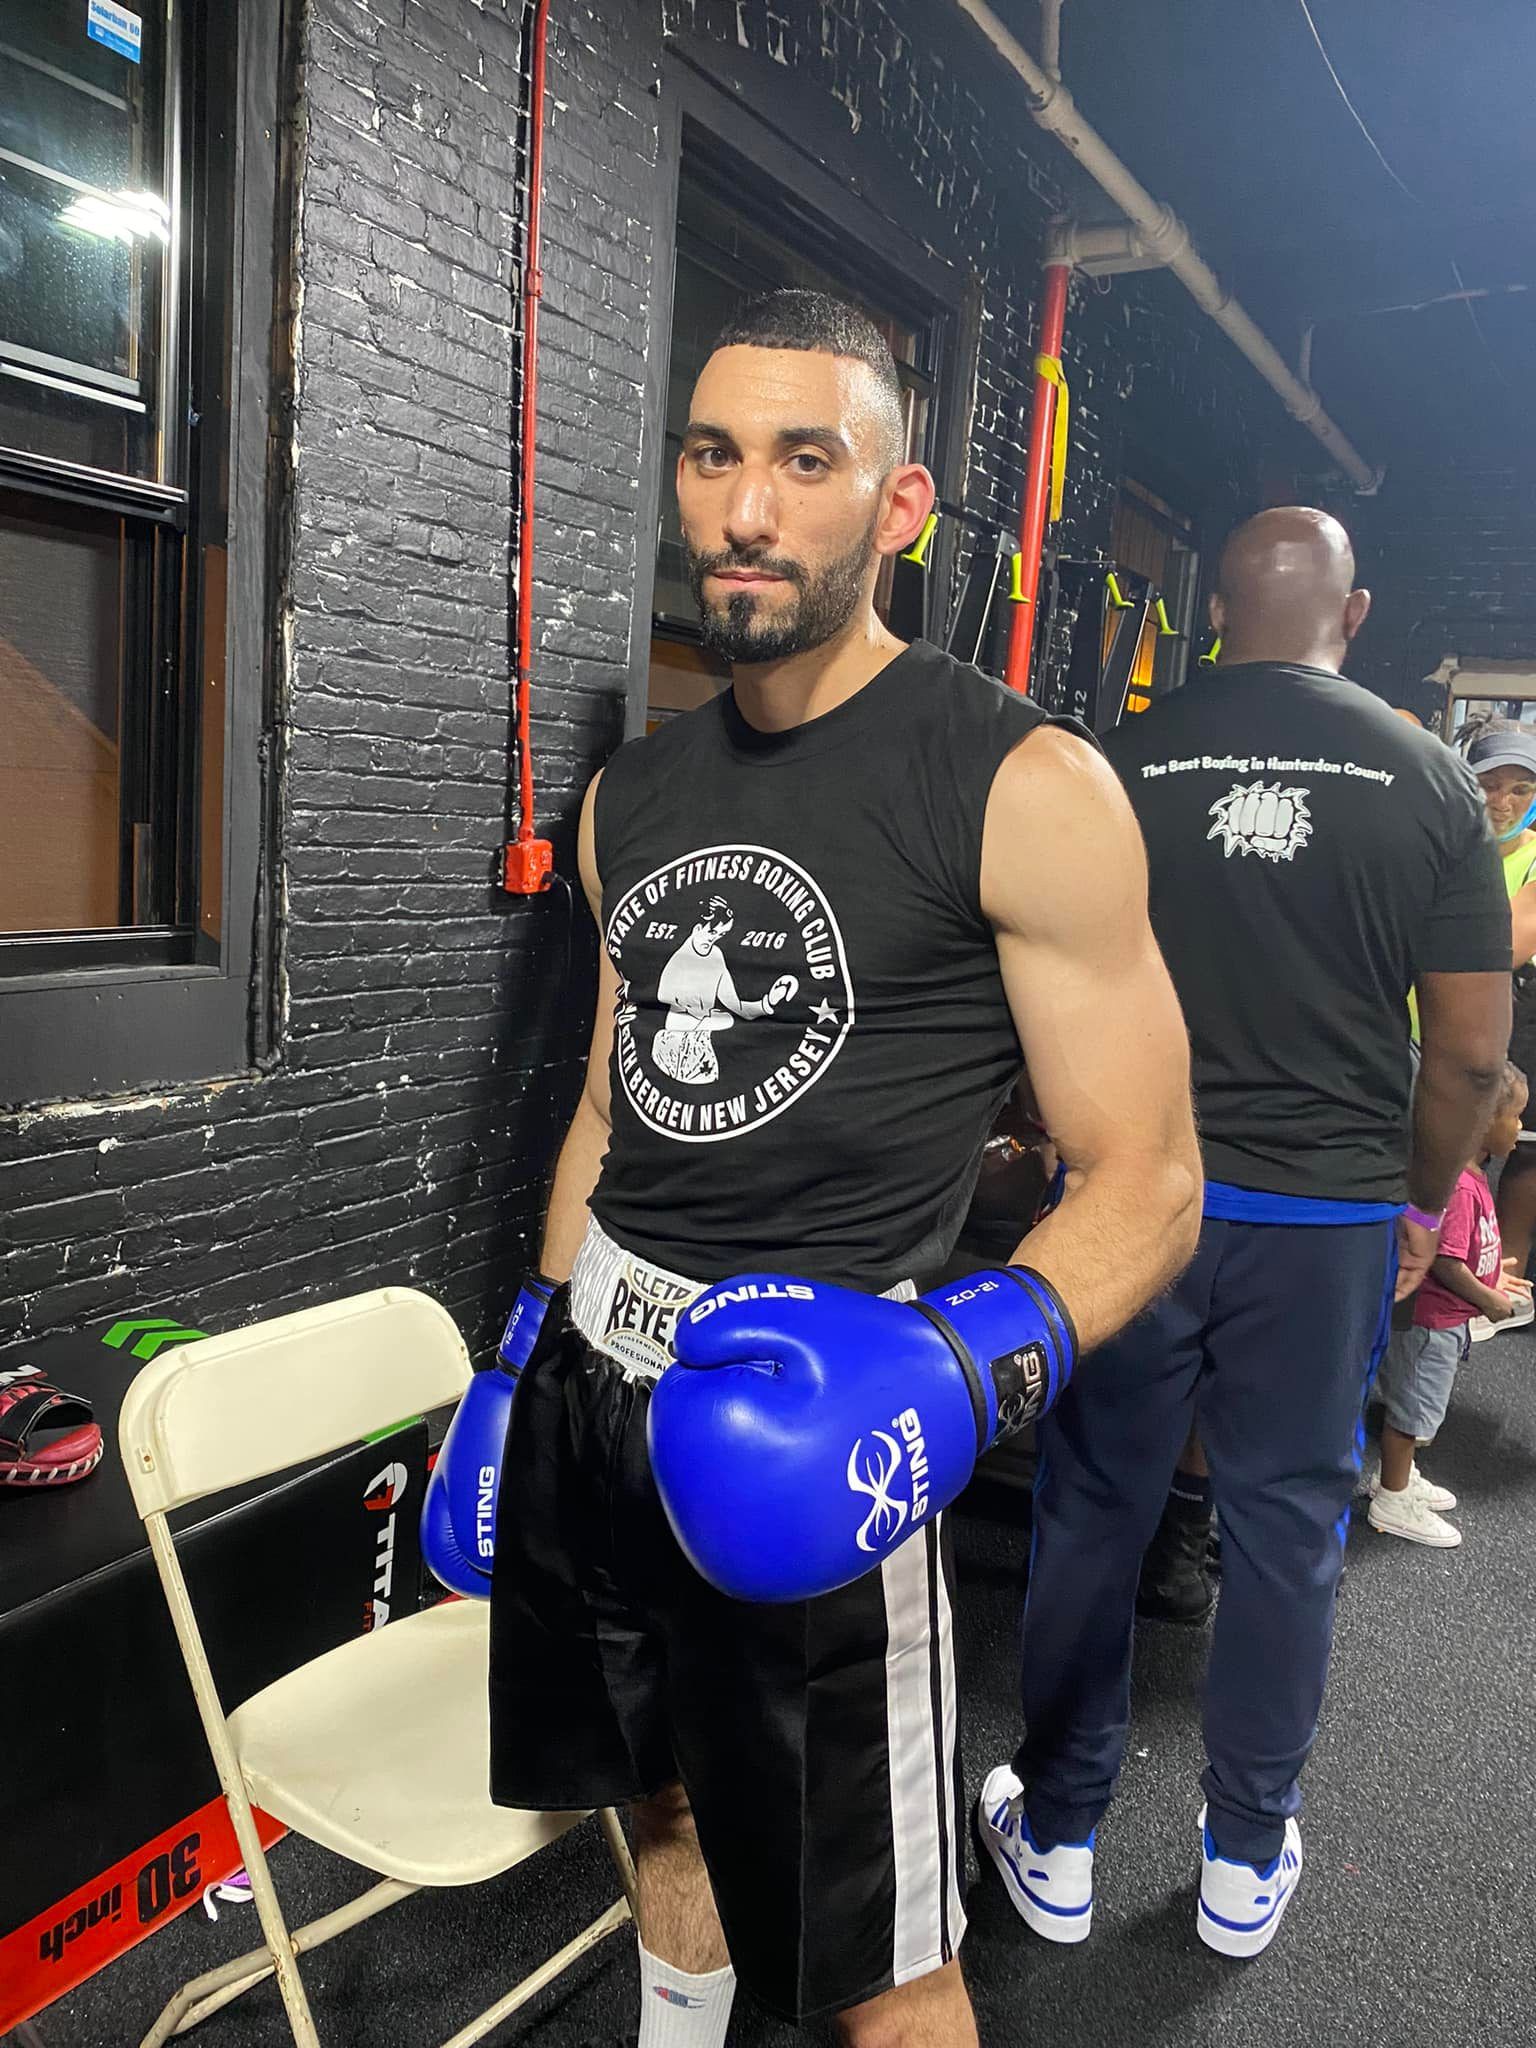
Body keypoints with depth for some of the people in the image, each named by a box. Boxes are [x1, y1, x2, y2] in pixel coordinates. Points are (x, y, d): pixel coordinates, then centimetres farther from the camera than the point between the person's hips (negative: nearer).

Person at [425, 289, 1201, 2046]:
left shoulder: (1028, 789, -13)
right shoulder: (630, 795, 7)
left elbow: (1147, 1185, -11)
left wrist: (971, 1360, -29)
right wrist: (513, 1371, 15)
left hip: (801, 1430, -5)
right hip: (588, 1387, 6)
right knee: (664, 1806, 25)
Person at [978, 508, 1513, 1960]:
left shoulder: (1119, 761, -5)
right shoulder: (1427, 777, -2)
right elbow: (1474, 1048, -1)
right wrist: (1420, 1201, 13)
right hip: (1331, 1217, 1)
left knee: (1093, 1515, 13)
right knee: (1285, 1529, 15)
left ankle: (1055, 1842, 29)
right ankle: (1244, 1863, 32)